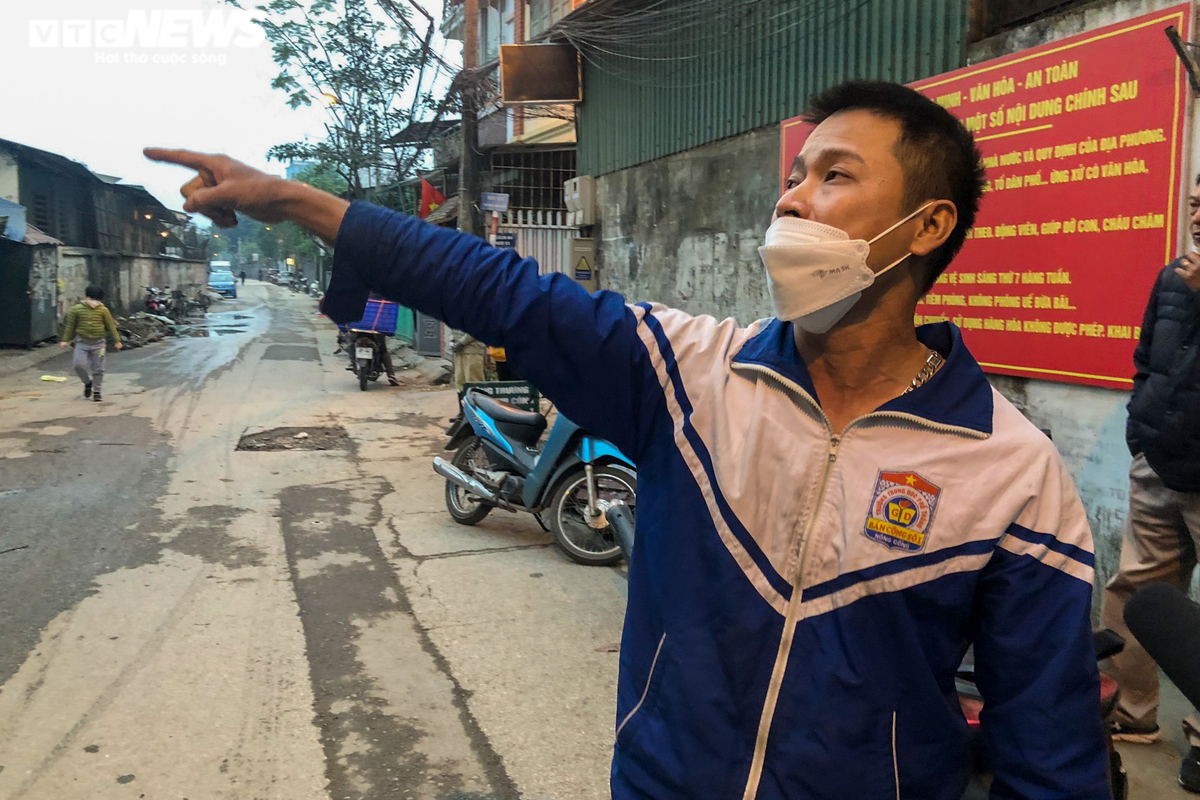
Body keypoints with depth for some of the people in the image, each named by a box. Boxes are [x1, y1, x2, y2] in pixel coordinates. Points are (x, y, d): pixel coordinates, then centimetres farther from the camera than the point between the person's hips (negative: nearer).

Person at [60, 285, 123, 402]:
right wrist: (65, 340, 5)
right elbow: (70, 326, 6)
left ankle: (96, 391, 17)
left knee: (98, 369, 3)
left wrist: (117, 340, 3)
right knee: (78, 364, -13)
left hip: (98, 343, 0)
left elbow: (111, 326, 4)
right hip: (82, 343, 0)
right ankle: (88, 382, 16)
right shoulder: (77, 309, -1)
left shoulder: (103, 310, -1)